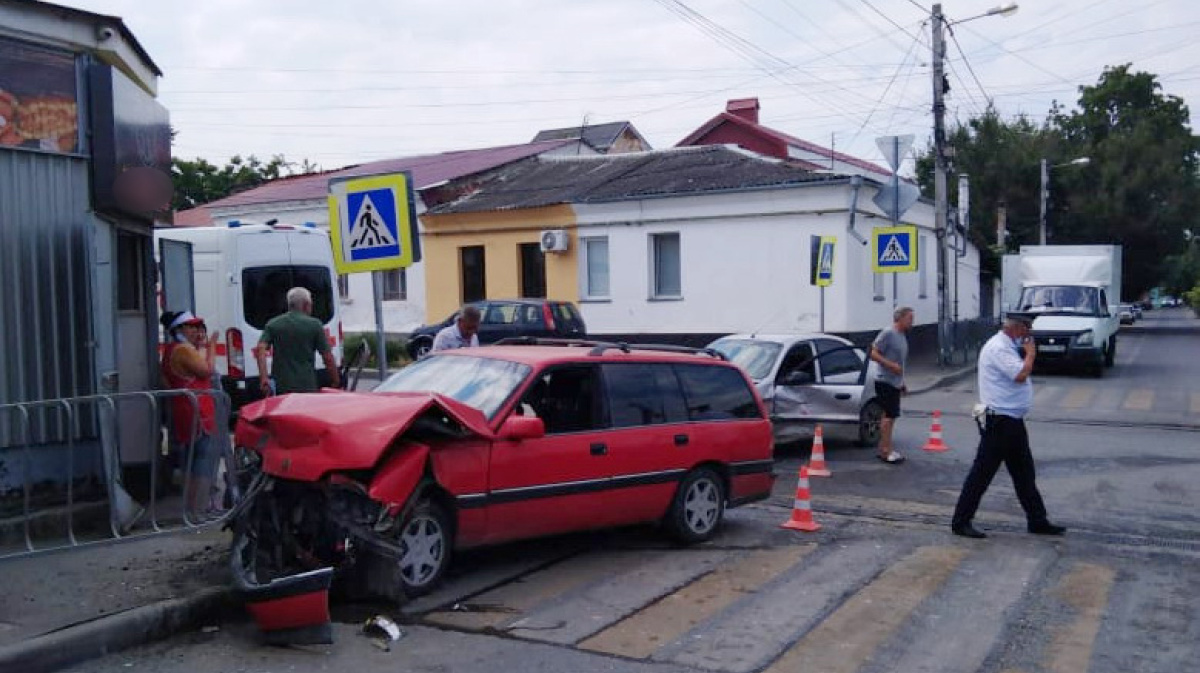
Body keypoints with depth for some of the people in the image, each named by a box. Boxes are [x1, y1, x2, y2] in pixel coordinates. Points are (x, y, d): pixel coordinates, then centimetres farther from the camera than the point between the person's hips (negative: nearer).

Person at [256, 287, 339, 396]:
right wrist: (335, 383, 8)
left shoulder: (273, 324, 7)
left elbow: (260, 349, -7)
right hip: (307, 387, -2)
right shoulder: (314, 325, -1)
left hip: (280, 388, 2)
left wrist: (263, 378, -11)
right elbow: (328, 357, -2)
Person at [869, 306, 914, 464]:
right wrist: (891, 365, -24)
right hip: (885, 382, -9)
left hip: (895, 383, 9)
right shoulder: (888, 333, -13)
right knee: (890, 415, -10)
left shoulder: (902, 336, 15)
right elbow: (874, 354, -16)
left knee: (889, 416, 11)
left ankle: (884, 449, 17)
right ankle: (886, 451, -7)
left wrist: (902, 383, 22)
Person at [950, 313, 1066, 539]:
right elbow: (1020, 375, -26)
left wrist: (1027, 353, 7)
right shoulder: (998, 347, -18)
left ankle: (1038, 521, 26)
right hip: (999, 421, -10)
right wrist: (1030, 353, -12)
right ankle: (961, 521, 3)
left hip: (1013, 421, 10)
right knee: (982, 472, -4)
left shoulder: (1009, 347, 15)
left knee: (1024, 474, 16)